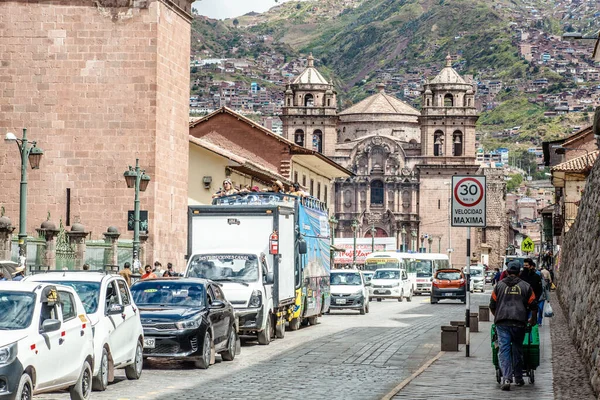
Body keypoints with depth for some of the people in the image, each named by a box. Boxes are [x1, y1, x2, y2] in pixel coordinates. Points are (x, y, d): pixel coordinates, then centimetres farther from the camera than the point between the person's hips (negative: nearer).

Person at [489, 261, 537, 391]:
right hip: (519, 322, 1)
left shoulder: (499, 285, 9)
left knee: (504, 350, -4)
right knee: (518, 349, 16)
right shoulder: (526, 286, 9)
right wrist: (533, 319, 28)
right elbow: (534, 306, 9)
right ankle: (518, 378, 23)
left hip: (502, 322, -1)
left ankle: (506, 378, -19)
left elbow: (492, 306, 11)